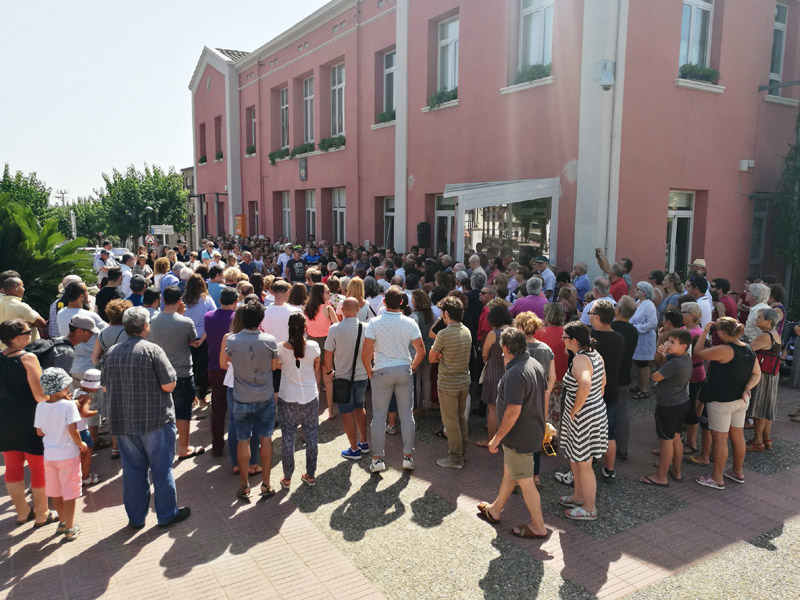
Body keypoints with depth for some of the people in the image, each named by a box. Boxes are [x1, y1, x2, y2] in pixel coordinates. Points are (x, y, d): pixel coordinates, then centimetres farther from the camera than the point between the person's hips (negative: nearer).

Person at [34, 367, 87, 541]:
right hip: (68, 454, -5)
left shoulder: (40, 406, -3)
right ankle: (69, 529, 15)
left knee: (56, 493, 20)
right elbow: (73, 430, -23)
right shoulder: (68, 405, -19)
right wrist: (81, 444, -7)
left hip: (49, 455, 5)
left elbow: (39, 432, 3)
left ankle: (62, 523, 36)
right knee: (69, 494, 7)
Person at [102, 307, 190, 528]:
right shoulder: (152, 350, -15)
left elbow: (105, 386, 11)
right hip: (155, 419, -5)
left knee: (132, 469, 14)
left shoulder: (112, 353, 2)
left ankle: (136, 517, 24)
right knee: (161, 468, 8)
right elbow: (169, 385, -16)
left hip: (122, 421, 5)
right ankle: (167, 514, 18)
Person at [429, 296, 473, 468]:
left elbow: (431, 358, -10)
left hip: (448, 384, -7)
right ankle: (462, 451, 32)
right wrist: (445, 356, -2)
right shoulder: (467, 331, 3)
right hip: (464, 381, 8)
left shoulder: (444, 334, -20)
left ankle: (455, 459, 13)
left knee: (451, 422, 4)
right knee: (461, 418, 19)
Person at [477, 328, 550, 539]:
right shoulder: (535, 364, 1)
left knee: (525, 482, 6)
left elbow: (513, 412, -28)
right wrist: (541, 423, 23)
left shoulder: (515, 374, -29)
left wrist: (497, 437, -17)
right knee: (509, 472, 24)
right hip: (534, 430, 10)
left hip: (519, 436, -10)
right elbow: (543, 395, 12)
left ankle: (538, 527, 20)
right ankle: (495, 510, 41)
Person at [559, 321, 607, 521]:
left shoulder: (580, 359, -25)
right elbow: (602, 382, 17)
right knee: (574, 458, 25)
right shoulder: (595, 355, 4)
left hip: (583, 417, -10)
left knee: (584, 464, 6)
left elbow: (585, 386, -41)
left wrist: (575, 410, -27)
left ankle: (589, 509, 21)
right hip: (597, 410, 10)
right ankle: (579, 497, 40)